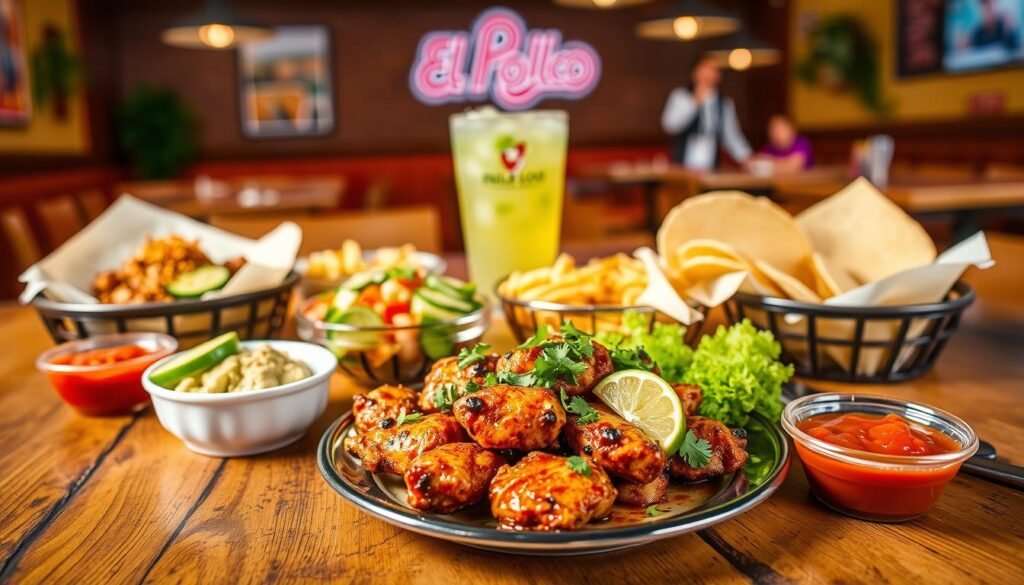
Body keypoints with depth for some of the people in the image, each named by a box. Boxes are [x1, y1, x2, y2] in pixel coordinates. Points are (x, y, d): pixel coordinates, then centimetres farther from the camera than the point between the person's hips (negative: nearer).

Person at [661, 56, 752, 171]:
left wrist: (747, 159, 1)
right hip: (681, 168, -2)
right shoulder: (680, 95, 3)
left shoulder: (725, 104, 12)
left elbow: (731, 136, 14)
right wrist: (695, 101, -17)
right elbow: (669, 125, -10)